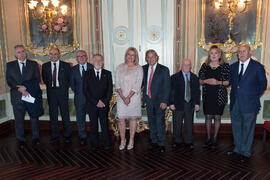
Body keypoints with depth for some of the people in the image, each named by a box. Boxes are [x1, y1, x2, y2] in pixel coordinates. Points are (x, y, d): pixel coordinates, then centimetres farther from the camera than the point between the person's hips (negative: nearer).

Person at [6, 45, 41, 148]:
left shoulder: (34, 64, 4)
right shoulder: (10, 65, 6)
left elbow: (37, 80, -3)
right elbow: (9, 81, -3)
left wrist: (25, 87, -15)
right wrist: (19, 89, -17)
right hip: (17, 96, 0)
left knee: (34, 118, 10)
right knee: (19, 119, 9)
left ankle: (35, 138, 27)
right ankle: (20, 140, 24)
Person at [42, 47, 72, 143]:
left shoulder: (66, 65, 1)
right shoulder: (45, 66, 8)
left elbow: (70, 79, 5)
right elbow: (44, 79, 15)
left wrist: (65, 88, -1)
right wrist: (50, 86, 4)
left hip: (62, 92, -2)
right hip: (51, 92, 2)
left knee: (65, 114, 3)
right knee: (53, 115, 7)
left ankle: (67, 135, 15)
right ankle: (54, 136, 18)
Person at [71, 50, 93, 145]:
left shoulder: (92, 67, 0)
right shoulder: (73, 69, 9)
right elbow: (72, 84, 12)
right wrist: (77, 92, 5)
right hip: (79, 98, 3)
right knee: (80, 118, 8)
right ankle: (82, 137, 23)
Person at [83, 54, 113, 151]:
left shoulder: (107, 74, 7)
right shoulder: (87, 74, 5)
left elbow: (110, 90, 4)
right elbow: (85, 90, -2)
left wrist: (104, 101, -9)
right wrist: (96, 102, -9)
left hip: (104, 104, 0)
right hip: (92, 105, 0)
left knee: (105, 125, 3)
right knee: (93, 125, 7)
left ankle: (106, 144, 16)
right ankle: (94, 144, 21)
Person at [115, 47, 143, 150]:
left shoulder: (138, 68, 0)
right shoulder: (120, 67, 7)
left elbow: (137, 85, -7)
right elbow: (117, 84, 1)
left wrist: (128, 97, -13)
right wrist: (123, 97, -10)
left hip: (134, 97, -1)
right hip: (121, 97, 2)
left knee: (133, 118, 7)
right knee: (121, 119, -1)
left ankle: (131, 140, 21)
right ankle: (122, 140, 16)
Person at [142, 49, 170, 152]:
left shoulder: (164, 70, -4)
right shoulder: (143, 69, 8)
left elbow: (167, 87, -6)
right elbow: (141, 82, 17)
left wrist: (165, 101, -13)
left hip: (159, 101, -4)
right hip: (148, 100, 4)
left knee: (160, 123, -2)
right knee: (151, 122, 12)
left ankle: (161, 144, 13)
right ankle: (154, 142, 27)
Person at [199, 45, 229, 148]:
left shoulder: (225, 66, 0)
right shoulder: (205, 66, 6)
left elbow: (229, 82, -1)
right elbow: (200, 81, 8)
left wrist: (219, 82, -17)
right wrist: (206, 81, -12)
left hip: (220, 96, -2)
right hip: (207, 96, 2)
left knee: (217, 117, 6)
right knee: (208, 116, 7)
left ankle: (215, 138, 22)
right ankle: (208, 138, 21)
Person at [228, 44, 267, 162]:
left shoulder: (257, 67, -4)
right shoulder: (233, 66, 9)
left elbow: (263, 84, 1)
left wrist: (254, 96, -1)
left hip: (249, 104, -4)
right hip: (235, 104, 5)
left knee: (248, 128, 6)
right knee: (236, 128, 16)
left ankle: (245, 152, 22)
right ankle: (237, 149, 34)